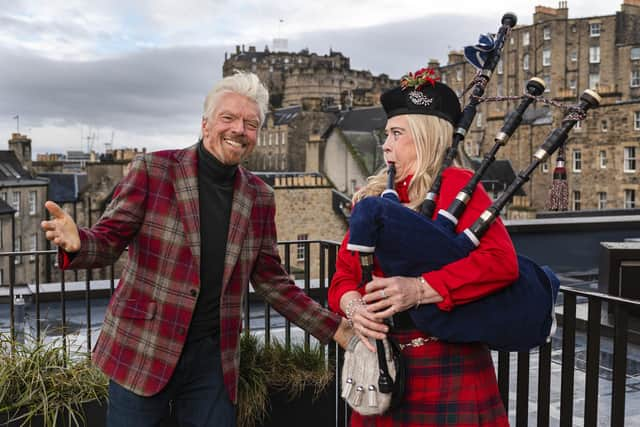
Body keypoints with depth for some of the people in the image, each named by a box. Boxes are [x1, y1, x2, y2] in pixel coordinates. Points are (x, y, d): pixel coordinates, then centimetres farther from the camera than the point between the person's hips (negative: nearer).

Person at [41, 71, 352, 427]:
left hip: (214, 358, 3)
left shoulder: (259, 197, 5)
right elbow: (108, 242, -5)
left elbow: (272, 280, 10)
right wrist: (77, 243, -28)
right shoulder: (153, 170, -5)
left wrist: (334, 328, 2)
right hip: (143, 350, -3)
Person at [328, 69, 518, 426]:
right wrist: (355, 307, -16)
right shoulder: (373, 197, 10)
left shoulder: (455, 185, -8)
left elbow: (502, 262, -21)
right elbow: (344, 275, 7)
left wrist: (419, 290, -28)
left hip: (447, 370, -5)